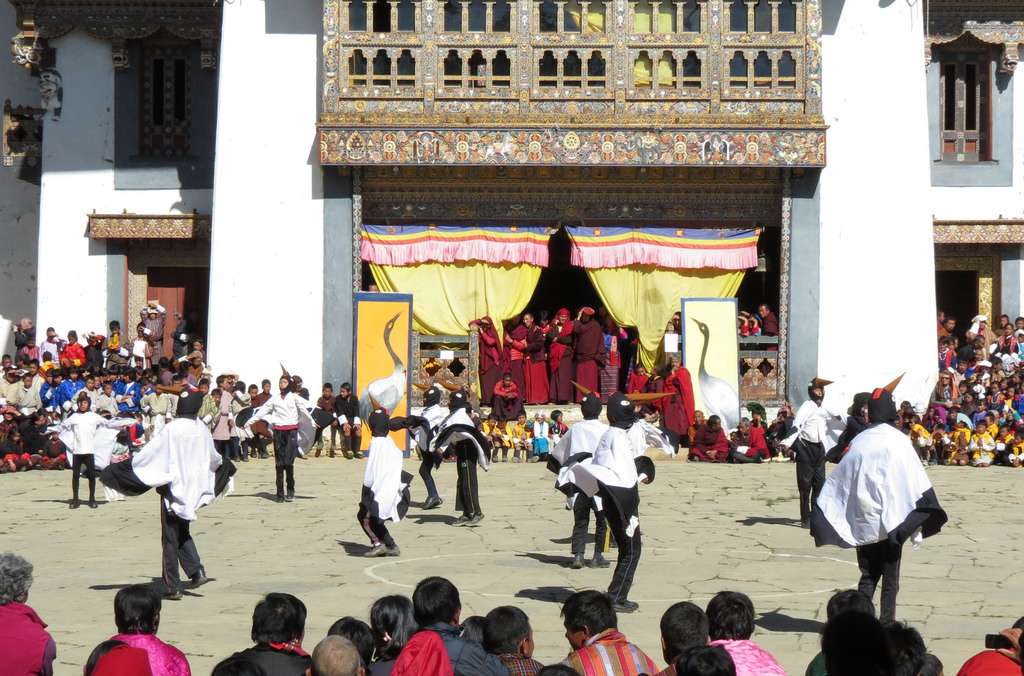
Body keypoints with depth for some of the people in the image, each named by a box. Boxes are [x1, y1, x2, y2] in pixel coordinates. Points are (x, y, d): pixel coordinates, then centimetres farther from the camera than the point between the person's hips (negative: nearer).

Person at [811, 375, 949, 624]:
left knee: (868, 576, 12)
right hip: (892, 520, -3)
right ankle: (886, 623, 5)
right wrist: (928, 515, -4)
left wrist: (820, 519, 13)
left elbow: (838, 480, 7)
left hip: (862, 523, 3)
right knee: (890, 578, 6)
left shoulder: (859, 441, 4)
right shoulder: (897, 440, -7)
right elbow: (917, 482, -10)